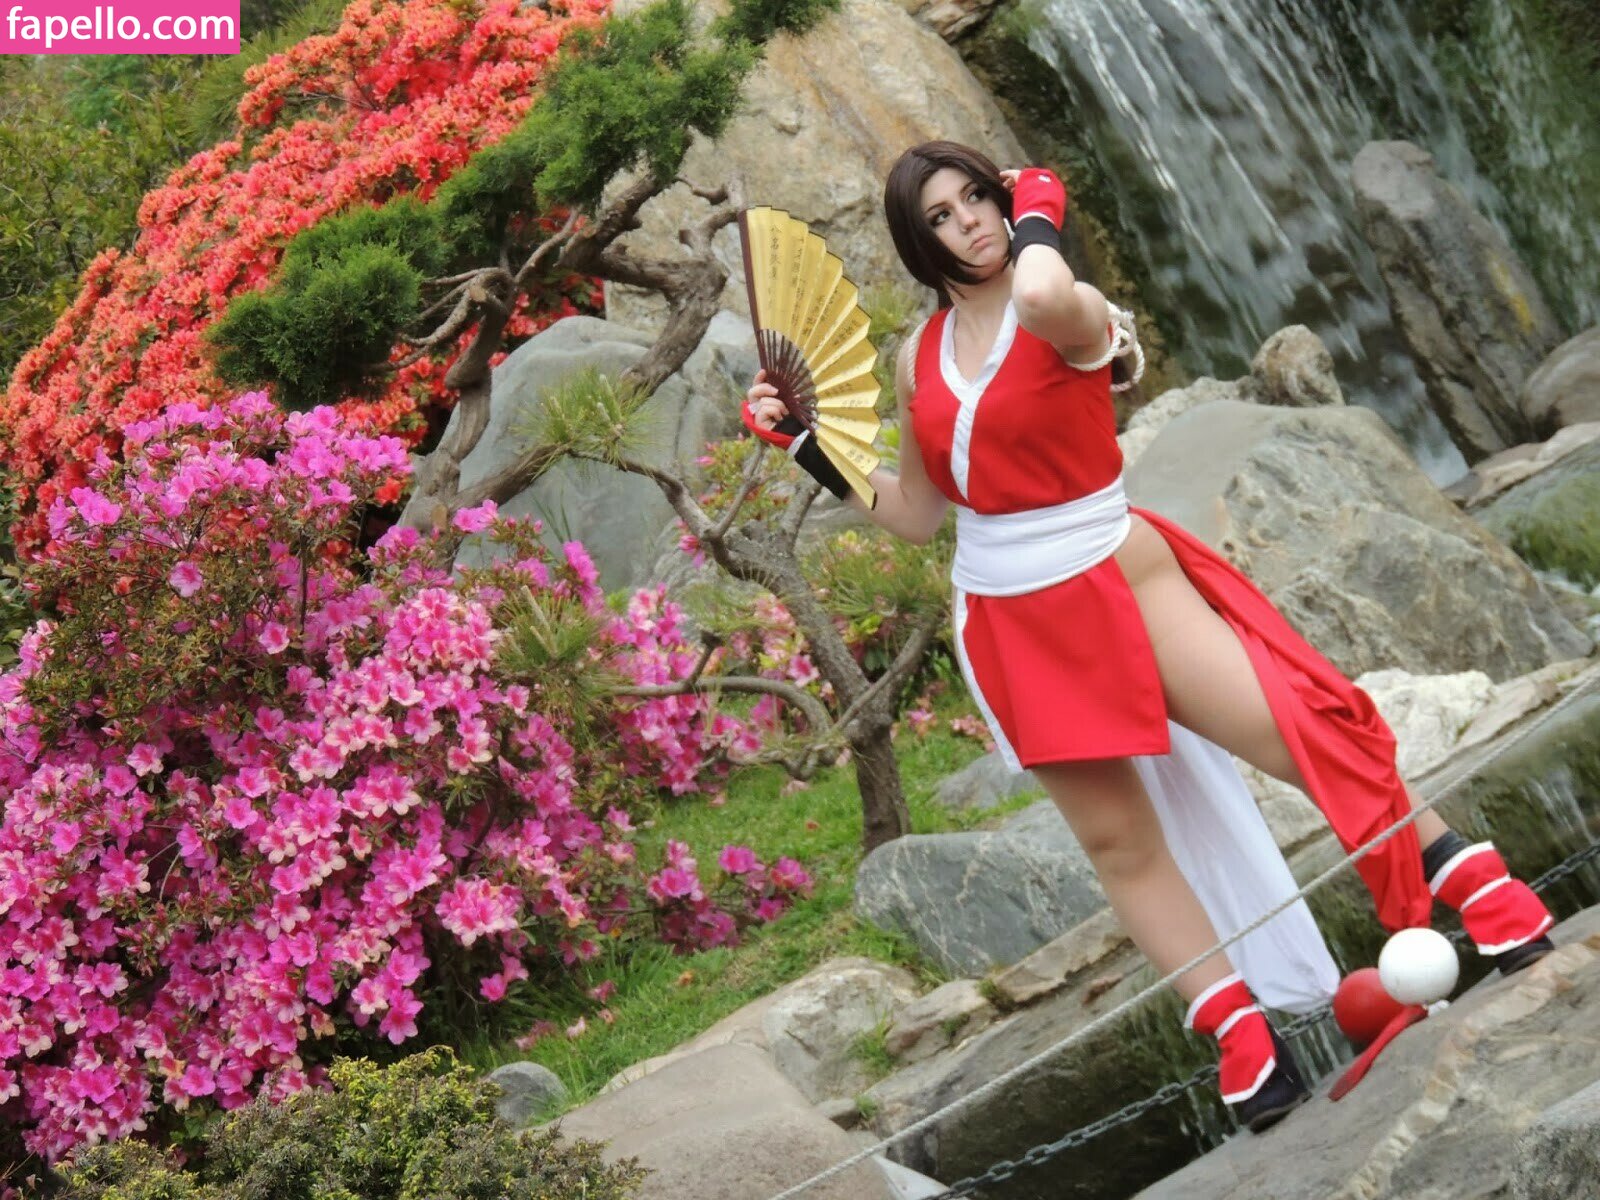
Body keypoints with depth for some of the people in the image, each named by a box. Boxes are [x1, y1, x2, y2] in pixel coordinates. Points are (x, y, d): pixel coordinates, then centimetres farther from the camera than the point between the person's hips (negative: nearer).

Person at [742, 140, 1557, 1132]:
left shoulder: (1068, 311, -12)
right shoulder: (920, 360, 5)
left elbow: (1045, 297, -41)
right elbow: (914, 515, 14)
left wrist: (1038, 218, -20)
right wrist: (805, 441, 10)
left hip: (1117, 584, -5)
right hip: (1011, 628, 5)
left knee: (1304, 734, -18)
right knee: (1118, 841, 5)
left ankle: (1474, 886, -4)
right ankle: (1249, 1045, 11)